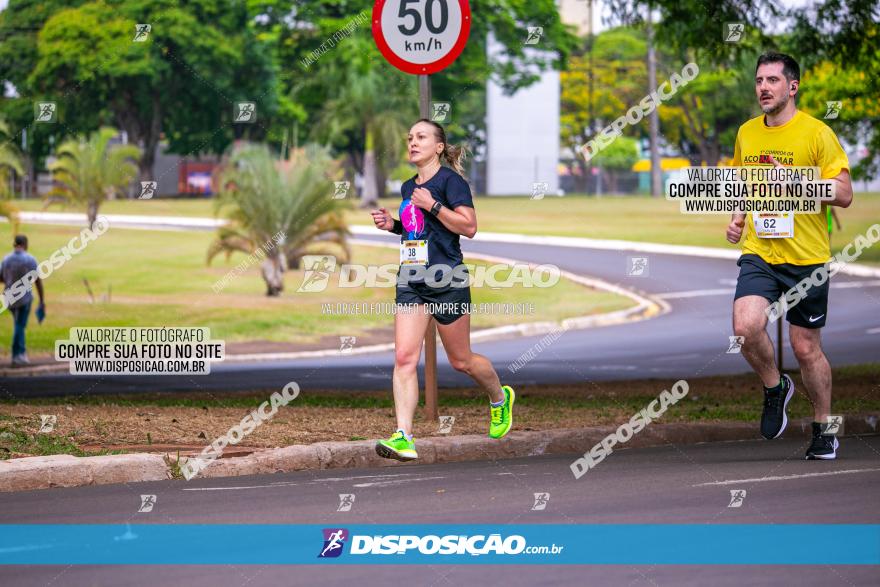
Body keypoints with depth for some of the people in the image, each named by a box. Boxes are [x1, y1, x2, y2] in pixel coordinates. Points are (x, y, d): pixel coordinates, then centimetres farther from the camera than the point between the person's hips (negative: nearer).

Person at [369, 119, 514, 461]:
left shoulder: (450, 180, -8)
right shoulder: (408, 187, 15)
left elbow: (469, 227, -15)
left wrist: (432, 205, -20)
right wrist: (392, 225, 10)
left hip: (446, 280, -6)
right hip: (411, 282, 6)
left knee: (461, 361, 8)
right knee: (404, 357, -10)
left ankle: (500, 398, 38)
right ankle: (403, 437, -17)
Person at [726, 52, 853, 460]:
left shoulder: (816, 133, -6)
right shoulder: (746, 133, 9)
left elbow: (844, 195, -8)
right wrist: (737, 217, 8)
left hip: (806, 258, -3)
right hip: (757, 254, 3)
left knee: (806, 349, 4)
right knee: (746, 326, -22)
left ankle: (823, 431, 23)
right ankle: (775, 388, 7)